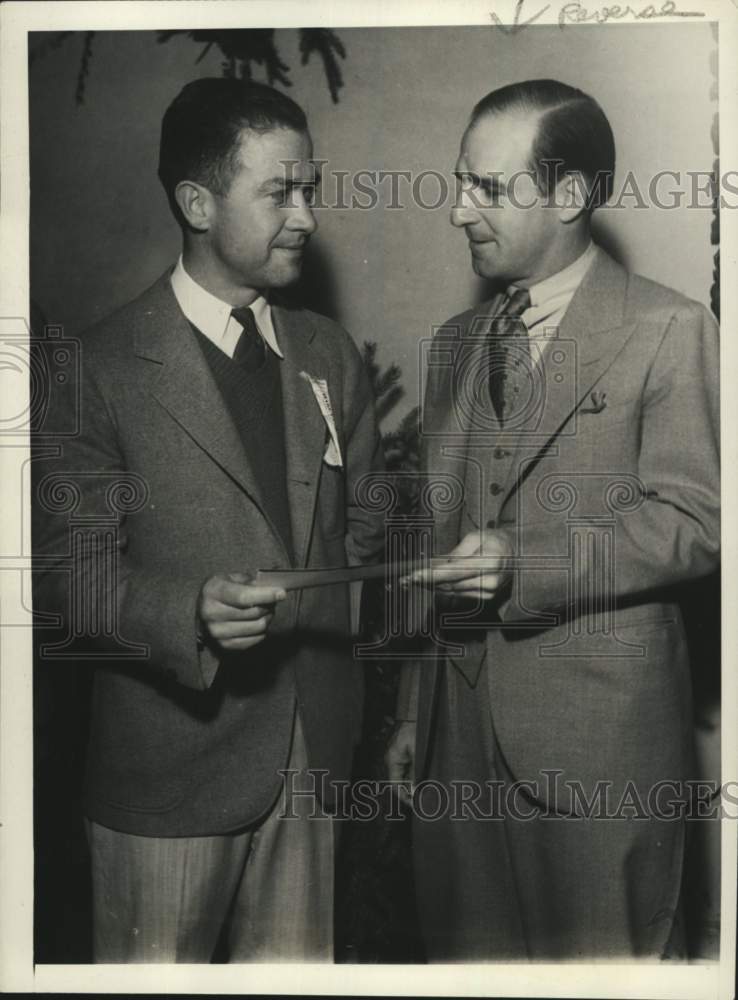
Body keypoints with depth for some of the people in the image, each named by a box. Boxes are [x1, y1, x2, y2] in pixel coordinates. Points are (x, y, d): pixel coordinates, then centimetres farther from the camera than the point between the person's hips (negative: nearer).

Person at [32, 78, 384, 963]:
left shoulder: (330, 356, 9)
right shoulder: (105, 367, -8)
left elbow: (362, 536, 11)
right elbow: (67, 566, -9)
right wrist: (189, 611, -27)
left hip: (313, 750, 5)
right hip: (171, 753, -4)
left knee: (297, 962, 15)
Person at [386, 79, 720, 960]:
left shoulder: (670, 332, -5)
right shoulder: (456, 342, 13)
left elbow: (693, 522, -11)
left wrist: (527, 560, -23)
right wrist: (412, 711, 14)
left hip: (598, 733, -5)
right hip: (461, 720, 6)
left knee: (609, 956, 6)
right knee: (467, 952, 16)